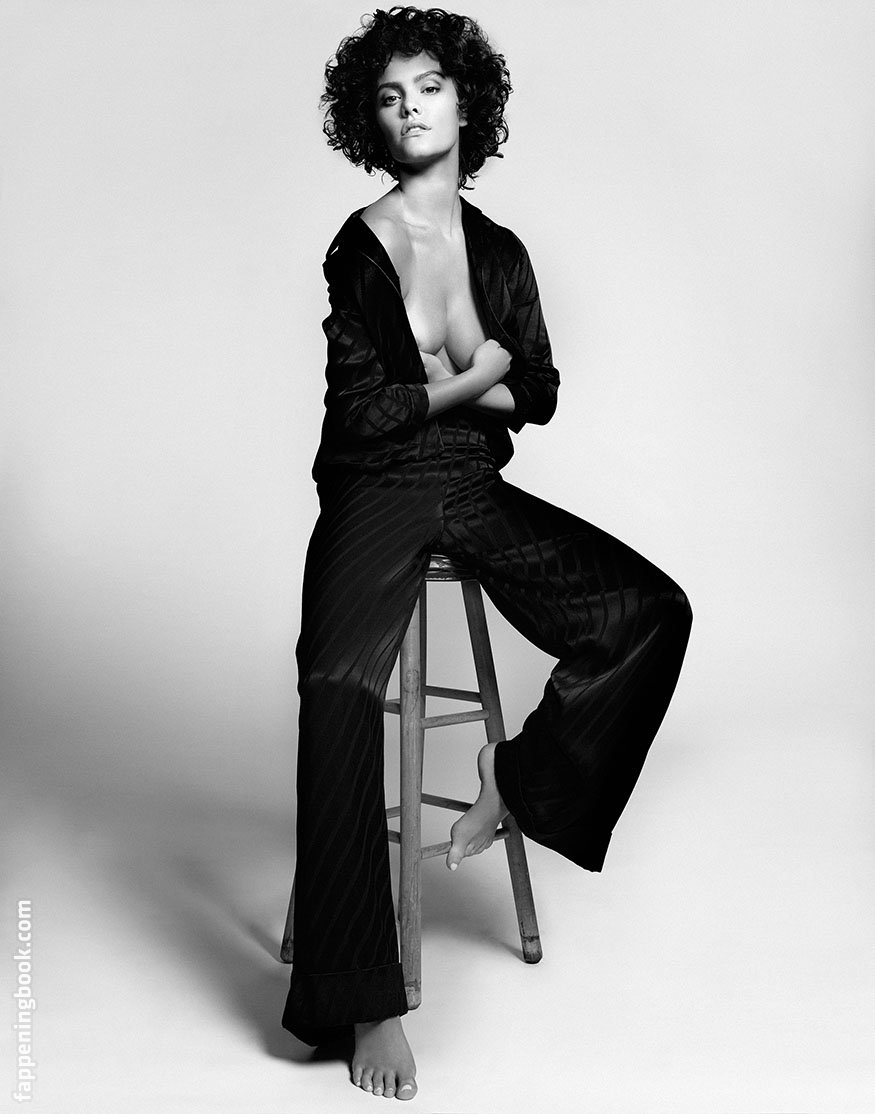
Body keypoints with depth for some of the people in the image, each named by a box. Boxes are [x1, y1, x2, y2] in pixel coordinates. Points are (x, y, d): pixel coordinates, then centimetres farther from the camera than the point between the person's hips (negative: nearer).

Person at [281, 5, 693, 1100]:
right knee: (340, 684, -31)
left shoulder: (500, 250, 12)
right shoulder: (359, 247, -2)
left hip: (479, 495, 5)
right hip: (376, 496, -4)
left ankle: (516, 773, 7)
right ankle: (367, 1003, -26)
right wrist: (473, 379, -1)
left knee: (652, 613, -15)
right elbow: (363, 414, -7)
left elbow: (538, 394, 12)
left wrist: (438, 382, -4)